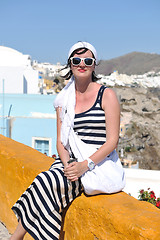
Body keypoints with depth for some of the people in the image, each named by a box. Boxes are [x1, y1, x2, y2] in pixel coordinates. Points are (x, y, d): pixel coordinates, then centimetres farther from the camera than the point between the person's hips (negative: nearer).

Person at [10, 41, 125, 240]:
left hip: (98, 164, -4)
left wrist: (85, 165, -20)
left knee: (47, 181, -25)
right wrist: (68, 164, -11)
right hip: (71, 162, 4)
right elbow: (61, 141, 9)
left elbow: (112, 141, -9)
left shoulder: (107, 95, -3)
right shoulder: (63, 99, 11)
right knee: (46, 182, -27)